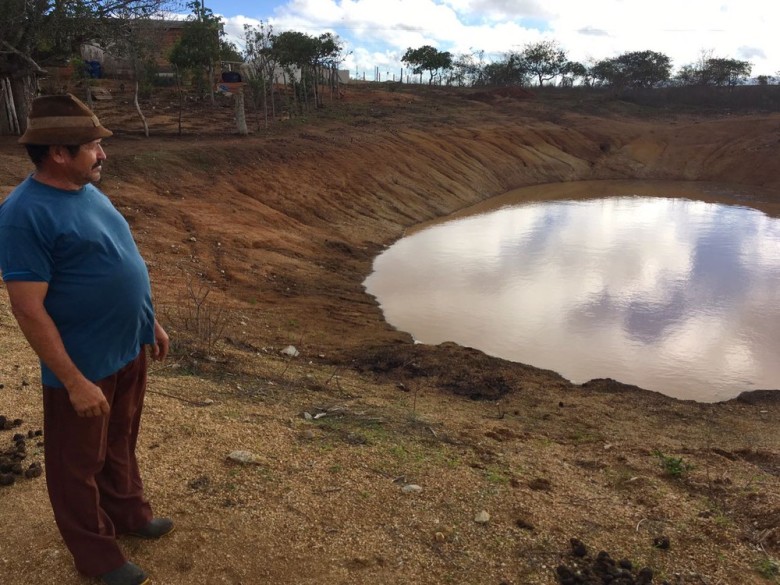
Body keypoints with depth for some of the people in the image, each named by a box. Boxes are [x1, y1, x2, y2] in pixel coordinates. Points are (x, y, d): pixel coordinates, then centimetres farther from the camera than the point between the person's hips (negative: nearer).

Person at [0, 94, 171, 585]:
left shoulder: (88, 191, 4)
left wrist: (150, 322, 16)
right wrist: (75, 381, -22)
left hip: (128, 350, 8)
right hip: (84, 365, -8)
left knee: (121, 443, 25)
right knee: (79, 463, 14)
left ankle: (129, 513, 47)